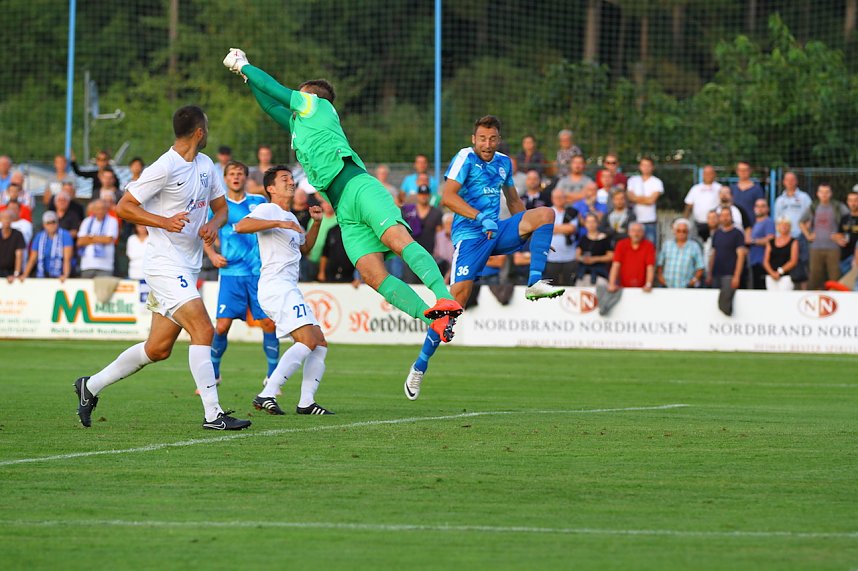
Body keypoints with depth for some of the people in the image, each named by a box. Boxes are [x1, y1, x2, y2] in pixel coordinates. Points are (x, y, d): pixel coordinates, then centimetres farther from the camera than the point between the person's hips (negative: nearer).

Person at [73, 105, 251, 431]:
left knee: (158, 349, 10)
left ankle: (91, 386, 24)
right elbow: (124, 207, -11)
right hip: (165, 265, -9)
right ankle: (213, 414, -16)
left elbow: (221, 207, 20)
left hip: (187, 268, 9)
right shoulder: (164, 168, -14)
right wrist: (165, 222, -23)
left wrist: (213, 225, -4)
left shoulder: (206, 165, 11)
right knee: (203, 330, -17)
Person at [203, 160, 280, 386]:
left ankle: (272, 376, 7)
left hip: (259, 272, 1)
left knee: (269, 323, -5)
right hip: (231, 273, -1)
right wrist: (212, 255, -2)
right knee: (222, 325, -7)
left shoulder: (259, 202, 8)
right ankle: (212, 374, 11)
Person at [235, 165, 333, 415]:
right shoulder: (268, 210, -6)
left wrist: (316, 223, 23)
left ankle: (306, 402, 5)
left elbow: (305, 247, 38)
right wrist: (279, 223, -28)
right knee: (308, 340, -22)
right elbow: (241, 226, -24)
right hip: (276, 287, -10)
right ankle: (267, 396, -26)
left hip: (289, 290, 10)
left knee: (320, 344, 7)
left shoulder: (290, 218, 24)